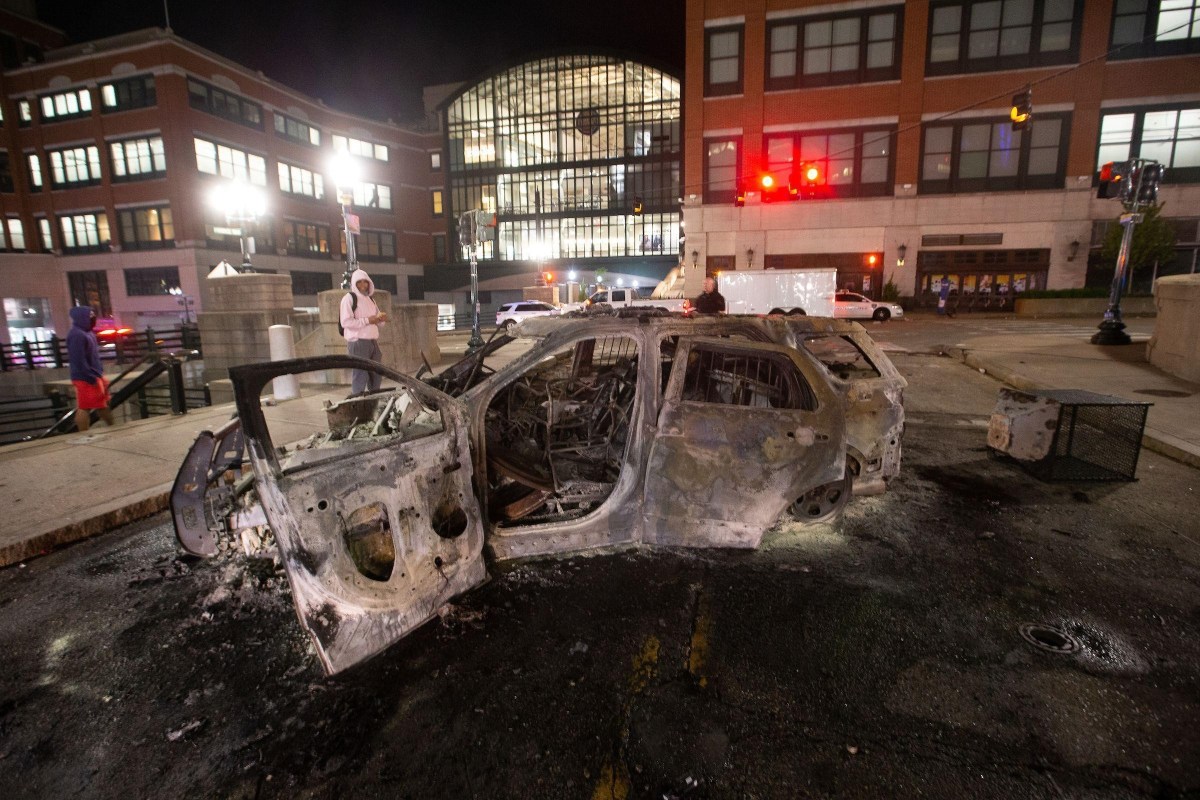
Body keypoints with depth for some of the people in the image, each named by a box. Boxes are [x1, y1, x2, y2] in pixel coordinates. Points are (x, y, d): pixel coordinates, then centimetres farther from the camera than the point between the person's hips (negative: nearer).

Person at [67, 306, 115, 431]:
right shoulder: (76, 335, -18)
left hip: (95, 376, 10)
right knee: (84, 408, -3)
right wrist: (91, 378, -22)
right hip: (86, 378, -10)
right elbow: (79, 360, -23)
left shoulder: (87, 333, 14)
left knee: (104, 404, 18)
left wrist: (100, 373, 18)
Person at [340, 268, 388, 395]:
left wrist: (381, 319, 1)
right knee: (359, 376, -8)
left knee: (376, 375, 12)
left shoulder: (370, 300, 18)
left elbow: (378, 321, 24)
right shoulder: (349, 298, -4)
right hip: (357, 343, -7)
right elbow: (345, 322, -15)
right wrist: (367, 320, -17)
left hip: (373, 342, 8)